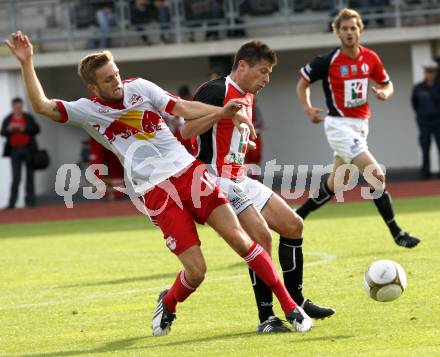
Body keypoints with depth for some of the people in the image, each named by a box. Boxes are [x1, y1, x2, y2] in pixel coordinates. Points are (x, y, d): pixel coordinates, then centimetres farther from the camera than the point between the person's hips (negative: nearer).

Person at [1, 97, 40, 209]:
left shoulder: (29, 118, 5)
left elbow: (36, 129, -2)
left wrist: (24, 129, -15)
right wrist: (9, 129, -19)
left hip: (28, 149, 1)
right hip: (15, 151, 0)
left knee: (30, 176, 3)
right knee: (16, 178, -6)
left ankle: (30, 201, 8)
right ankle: (12, 203, -6)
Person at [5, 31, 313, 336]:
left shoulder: (139, 87, 9)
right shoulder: (88, 110, 3)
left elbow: (184, 109, 4)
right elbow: (42, 106, -4)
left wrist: (223, 112, -9)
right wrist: (27, 64, -12)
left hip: (189, 171, 2)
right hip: (156, 193, -2)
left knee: (238, 237, -8)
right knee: (195, 270, -10)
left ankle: (290, 307, 0)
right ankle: (167, 305, 24)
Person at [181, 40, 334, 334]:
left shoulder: (247, 97, 15)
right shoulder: (216, 92, -14)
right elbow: (186, 131, -23)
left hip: (241, 182, 10)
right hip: (219, 182, -10)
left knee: (293, 225, 9)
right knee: (261, 236, -20)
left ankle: (295, 301, 20)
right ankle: (266, 317, -13)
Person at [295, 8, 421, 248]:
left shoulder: (370, 58, 1)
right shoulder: (328, 61, -11)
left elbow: (387, 84, 14)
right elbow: (303, 82, 3)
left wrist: (385, 93, -8)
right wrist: (307, 108, -10)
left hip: (360, 125, 6)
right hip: (339, 126, -6)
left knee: (334, 185, 13)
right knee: (376, 175, -17)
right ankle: (396, 233, -10)